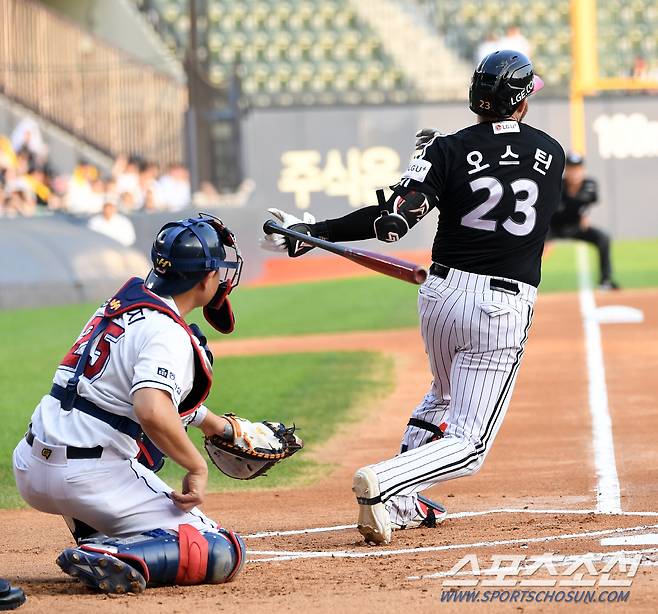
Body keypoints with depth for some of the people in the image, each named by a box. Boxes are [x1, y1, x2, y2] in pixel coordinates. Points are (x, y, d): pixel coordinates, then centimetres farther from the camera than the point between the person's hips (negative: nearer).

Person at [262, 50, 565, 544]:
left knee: (443, 397, 32)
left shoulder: (452, 150, -3)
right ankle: (382, 483, -29)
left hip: (442, 293, 3)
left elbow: (393, 220, -14)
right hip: (505, 306, -2)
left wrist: (315, 233, -3)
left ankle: (402, 503, 24)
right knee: (468, 445, -4)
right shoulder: (551, 153, 3)